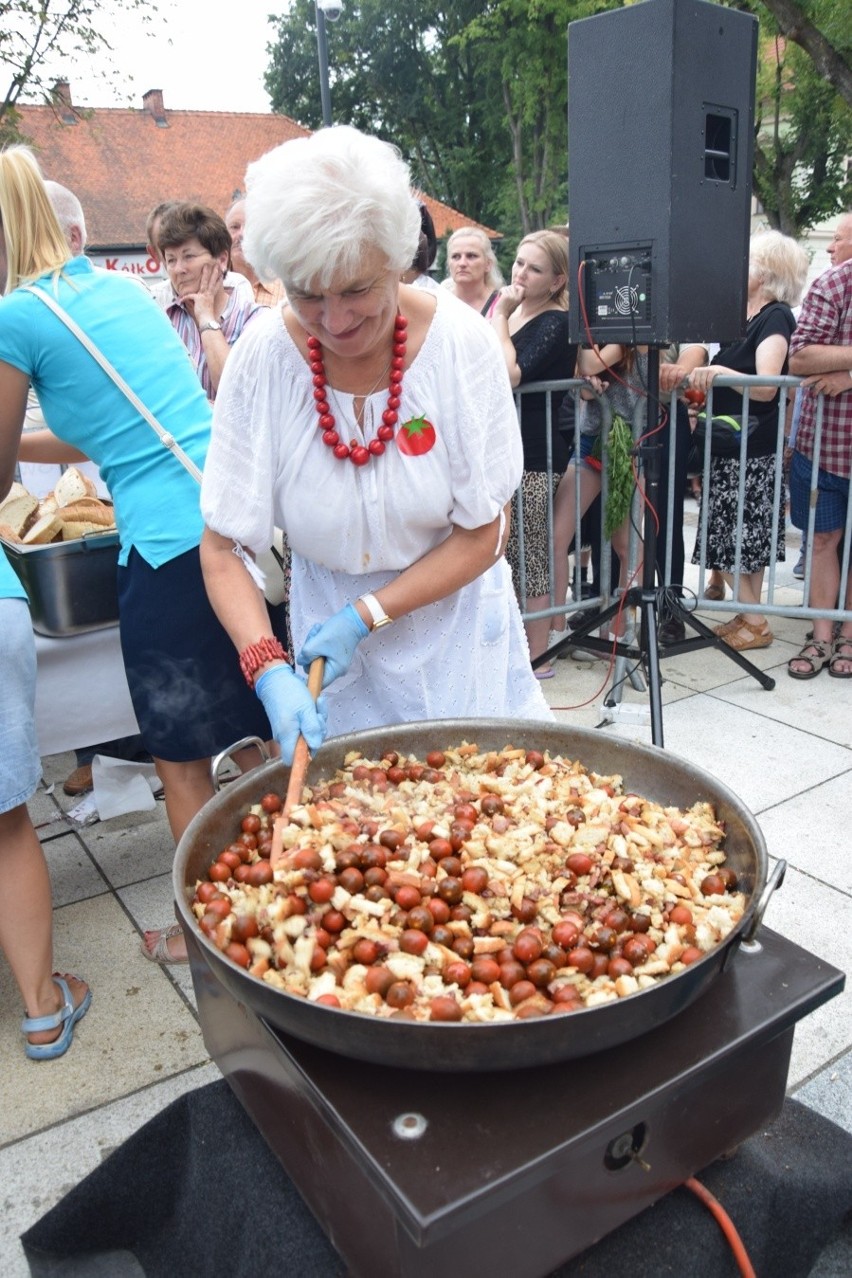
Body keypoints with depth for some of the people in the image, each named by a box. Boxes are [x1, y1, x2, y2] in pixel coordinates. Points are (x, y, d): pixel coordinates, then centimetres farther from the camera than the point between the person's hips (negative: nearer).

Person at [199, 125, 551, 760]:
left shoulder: (461, 340, -19)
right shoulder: (264, 358, -17)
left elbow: (481, 536, -13)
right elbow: (223, 548, -13)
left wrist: (365, 616, -21)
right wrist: (269, 670, -27)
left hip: (453, 621, 0)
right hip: (331, 623, 1)